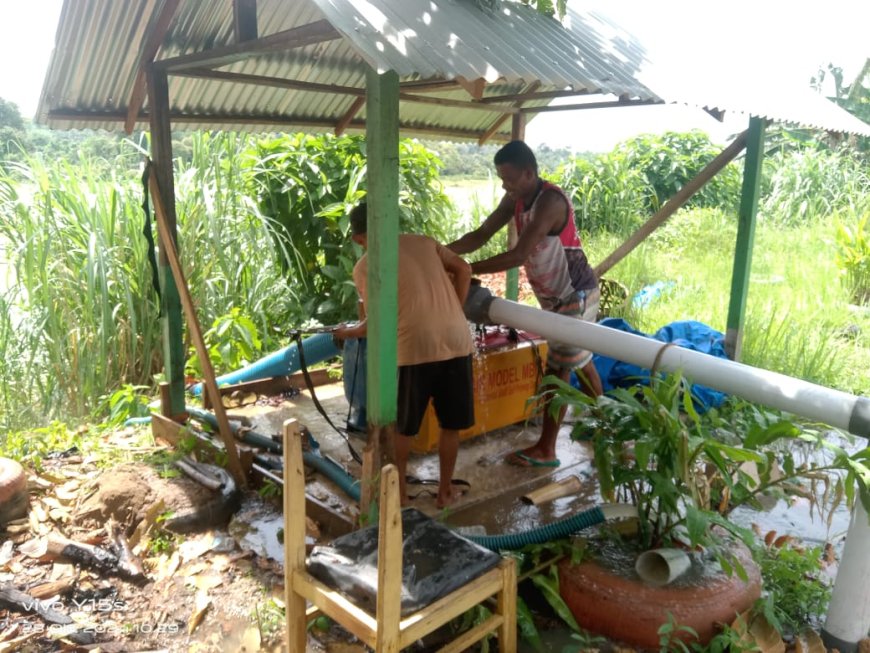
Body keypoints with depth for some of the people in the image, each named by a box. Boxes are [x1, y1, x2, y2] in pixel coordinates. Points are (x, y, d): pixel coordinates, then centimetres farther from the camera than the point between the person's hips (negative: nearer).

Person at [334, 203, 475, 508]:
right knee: (450, 424, 17)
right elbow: (463, 269, 9)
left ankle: (399, 491, 27)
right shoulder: (423, 241, 16)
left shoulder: (364, 266, 4)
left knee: (402, 427, 16)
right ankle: (445, 491, 28)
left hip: (414, 346, -4)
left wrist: (349, 332, 23)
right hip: (456, 340, 4)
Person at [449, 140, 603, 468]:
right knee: (579, 359, 21)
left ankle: (545, 449, 4)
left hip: (576, 295, -9)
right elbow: (482, 235, 0)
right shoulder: (515, 199, -1)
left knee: (558, 369, -5)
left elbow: (518, 255, -32)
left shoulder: (550, 201, -28)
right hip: (556, 295, 9)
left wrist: (468, 270, -30)